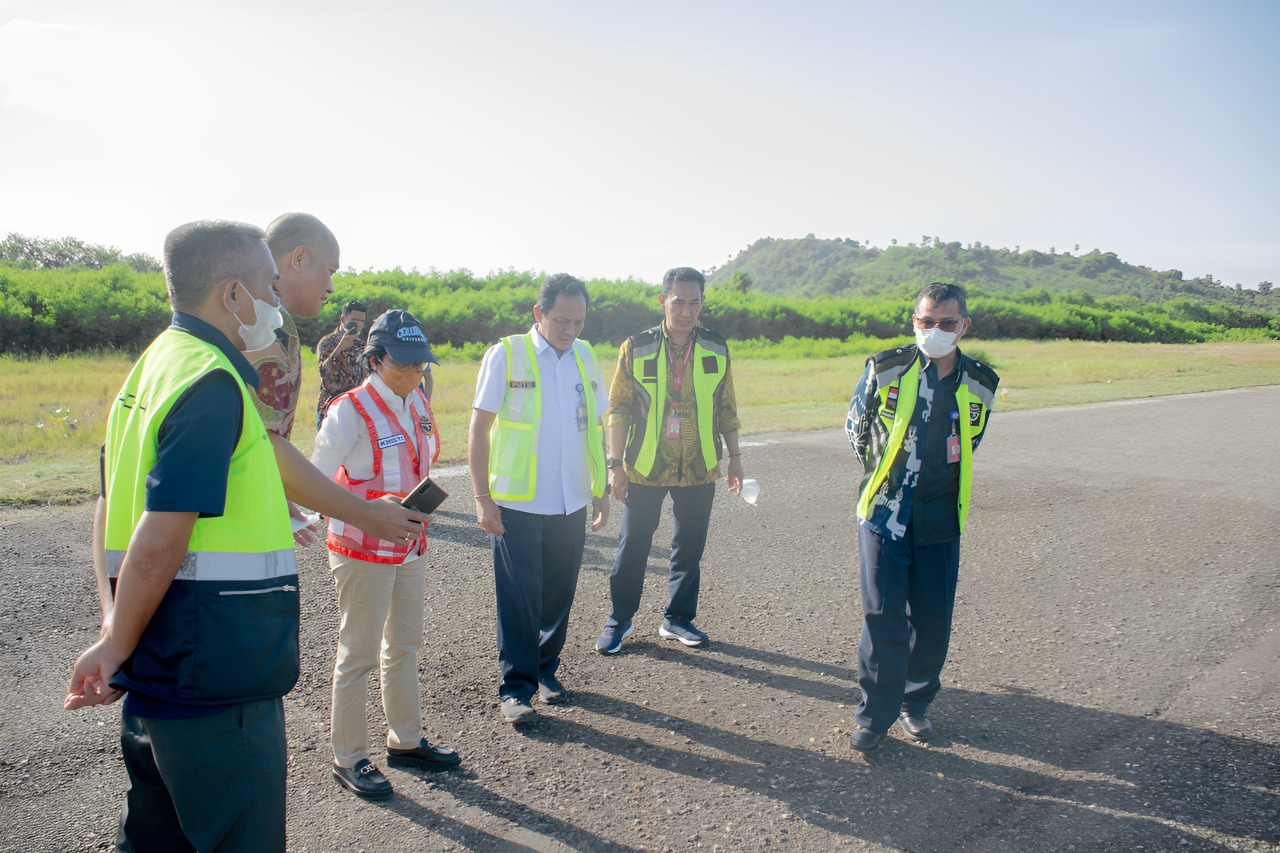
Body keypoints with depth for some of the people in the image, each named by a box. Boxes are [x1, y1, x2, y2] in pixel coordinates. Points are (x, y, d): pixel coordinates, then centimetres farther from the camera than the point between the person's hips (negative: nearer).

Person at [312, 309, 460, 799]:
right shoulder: (350, 410, -15)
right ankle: (349, 758, 18)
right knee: (358, 655, 3)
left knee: (405, 646, 17)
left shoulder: (418, 404, 6)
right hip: (364, 552, -7)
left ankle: (405, 741, 32)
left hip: (411, 549, 7)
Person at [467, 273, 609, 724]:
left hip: (571, 502, 4)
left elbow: (596, 427, 17)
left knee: (559, 593, 11)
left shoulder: (585, 356, 9)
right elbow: (478, 428, -5)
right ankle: (516, 686, 13)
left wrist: (601, 488, 14)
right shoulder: (506, 355, -5)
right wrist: (483, 497, -10)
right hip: (517, 502, -4)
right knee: (519, 596, 1)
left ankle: (546, 669, 29)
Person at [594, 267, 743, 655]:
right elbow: (618, 409, -3)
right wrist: (616, 464, -6)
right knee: (633, 545, 6)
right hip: (646, 467, -2)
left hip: (699, 469, 2)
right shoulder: (636, 348, -4)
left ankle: (677, 619, 29)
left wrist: (734, 457, 8)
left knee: (689, 548, 11)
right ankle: (619, 619, 24)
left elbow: (727, 408, 11)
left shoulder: (716, 349, 3)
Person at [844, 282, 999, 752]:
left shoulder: (980, 384, 1)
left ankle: (915, 702, 29)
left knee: (933, 622, 7)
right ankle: (875, 713, 10)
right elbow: (855, 427, 8)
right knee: (884, 618, -5)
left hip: (940, 520, 3)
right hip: (884, 513, -2)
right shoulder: (886, 369, -7)